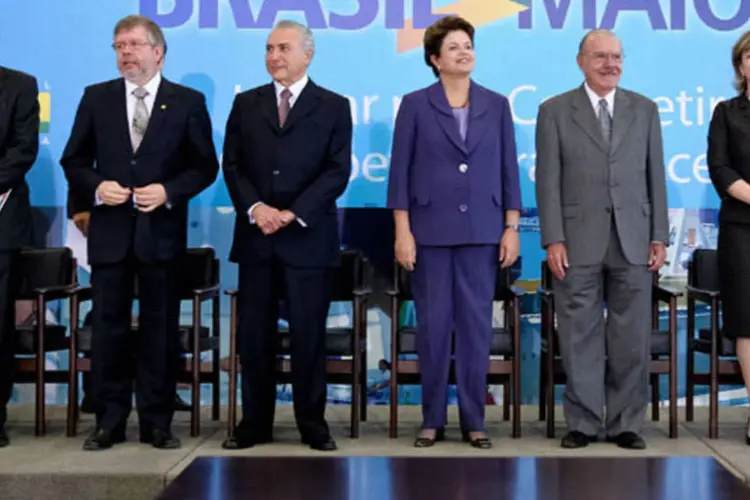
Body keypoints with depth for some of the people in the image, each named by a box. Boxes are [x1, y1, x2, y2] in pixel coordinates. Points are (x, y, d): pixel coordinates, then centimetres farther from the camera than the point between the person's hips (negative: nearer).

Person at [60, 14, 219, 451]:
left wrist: (169, 191, -14)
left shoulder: (188, 101, 3)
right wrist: (96, 186, -11)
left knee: (161, 329, 5)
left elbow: (205, 166, 1)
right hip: (110, 230, 2)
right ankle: (110, 421, 15)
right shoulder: (96, 98, 8)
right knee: (108, 327, 5)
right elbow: (74, 161, 9)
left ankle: (158, 422, 15)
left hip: (161, 230, -1)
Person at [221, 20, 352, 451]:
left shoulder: (334, 106, 4)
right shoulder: (246, 104, 12)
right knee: (254, 335, 5)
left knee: (309, 335, 2)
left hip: (308, 237, -2)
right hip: (256, 237, 3)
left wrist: (292, 214, -14)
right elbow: (232, 165, 6)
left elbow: (337, 172, -5)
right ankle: (255, 423, 15)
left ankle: (313, 424, 14)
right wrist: (255, 208, -12)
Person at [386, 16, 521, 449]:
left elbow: (508, 169, 7)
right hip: (431, 230, -1)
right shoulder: (415, 105, 1)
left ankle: (474, 420, 13)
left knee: (477, 325, 4)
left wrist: (512, 228, 1)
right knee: (433, 325, 3)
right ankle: (433, 420, 14)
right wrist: (402, 232, -7)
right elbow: (400, 171, -1)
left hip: (481, 232, 2)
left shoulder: (496, 105, 8)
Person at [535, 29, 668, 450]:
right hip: (578, 242, -2)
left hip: (633, 241, 2)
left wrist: (659, 237, 3)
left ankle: (626, 424, 16)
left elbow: (655, 177, 9)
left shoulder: (645, 110, 10)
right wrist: (553, 240, -8)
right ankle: (583, 422, 14)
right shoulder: (555, 111, 4)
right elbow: (548, 180, -1)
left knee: (631, 337, 5)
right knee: (580, 336, 3)